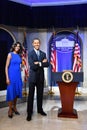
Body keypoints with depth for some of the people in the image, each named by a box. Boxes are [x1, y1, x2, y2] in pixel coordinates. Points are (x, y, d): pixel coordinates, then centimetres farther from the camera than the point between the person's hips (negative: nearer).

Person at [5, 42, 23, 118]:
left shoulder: (19, 56, 11)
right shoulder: (10, 54, -5)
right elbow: (6, 67, -8)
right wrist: (7, 78, -14)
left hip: (18, 76, 6)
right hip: (11, 75, -6)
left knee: (17, 91, 10)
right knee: (11, 92, 0)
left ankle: (14, 108, 24)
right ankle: (10, 110, 10)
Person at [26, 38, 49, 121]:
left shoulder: (43, 54, 9)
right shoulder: (30, 53, -5)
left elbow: (47, 64, -3)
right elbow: (32, 66, -17)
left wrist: (39, 63, -18)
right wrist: (42, 63, -15)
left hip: (41, 77, 4)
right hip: (33, 77, -4)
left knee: (40, 94, 14)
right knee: (31, 95, 0)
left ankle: (40, 109, 29)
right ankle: (29, 113, 7)